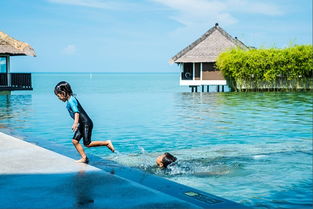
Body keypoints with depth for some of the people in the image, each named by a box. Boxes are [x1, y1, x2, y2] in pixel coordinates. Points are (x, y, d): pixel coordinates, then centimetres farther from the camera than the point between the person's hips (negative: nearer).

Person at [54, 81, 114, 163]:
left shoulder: (71, 100, -17)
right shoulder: (70, 100, 13)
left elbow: (76, 112, -32)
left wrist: (75, 123, -45)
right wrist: (77, 123, 36)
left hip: (86, 123, -10)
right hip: (82, 124, 10)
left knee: (87, 144, -7)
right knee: (75, 140, 4)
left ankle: (107, 143, 3)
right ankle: (84, 158, 6)